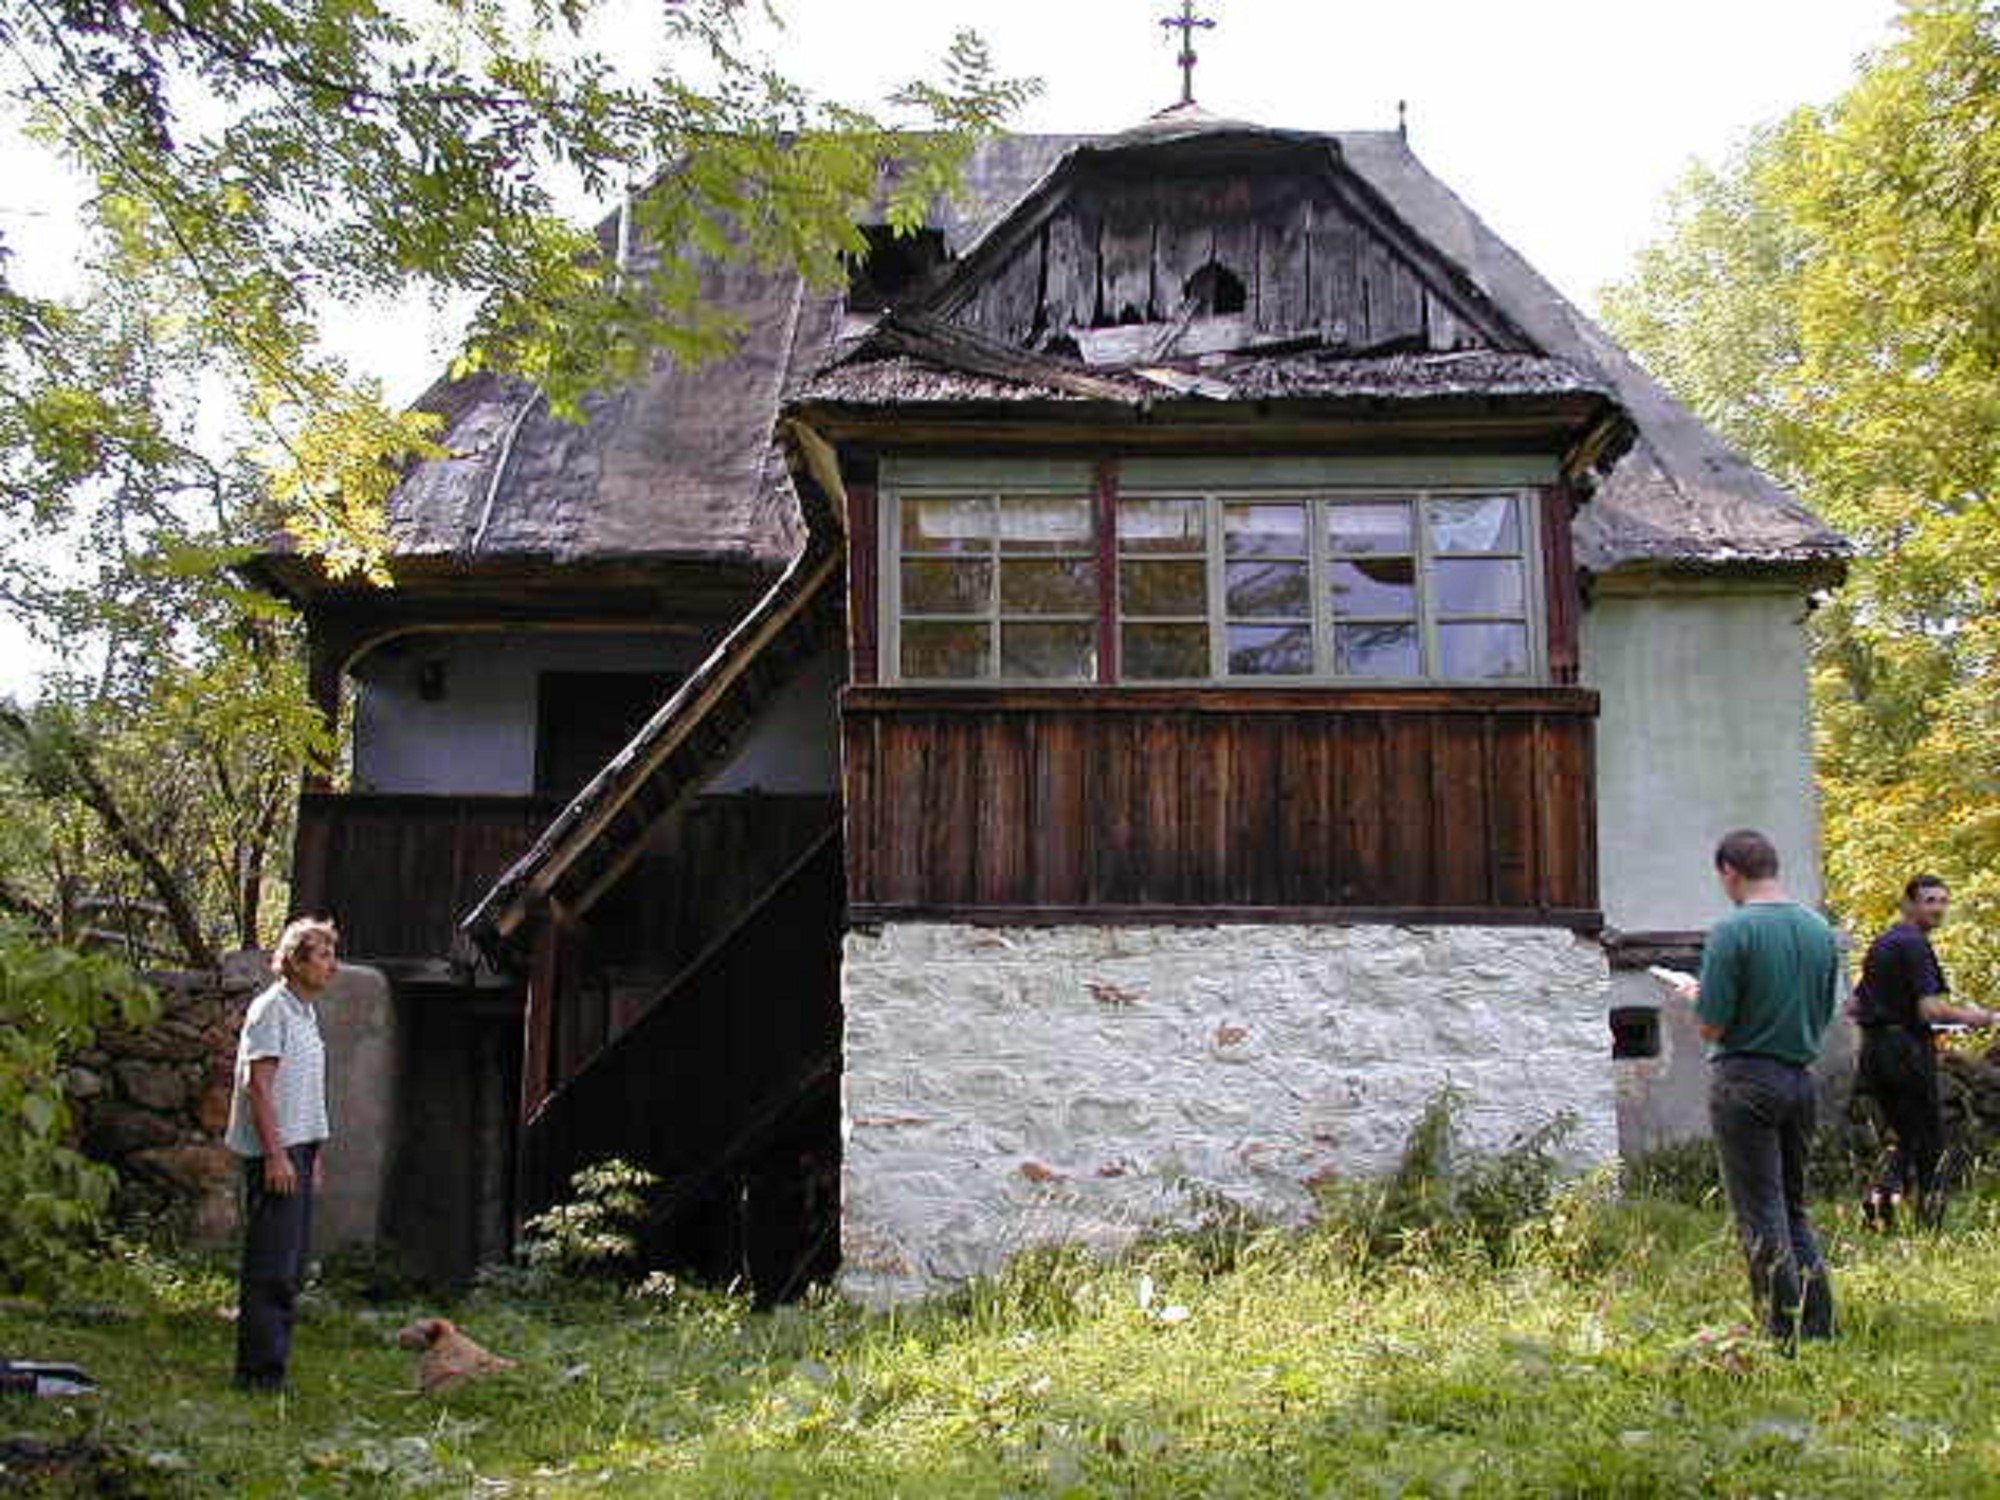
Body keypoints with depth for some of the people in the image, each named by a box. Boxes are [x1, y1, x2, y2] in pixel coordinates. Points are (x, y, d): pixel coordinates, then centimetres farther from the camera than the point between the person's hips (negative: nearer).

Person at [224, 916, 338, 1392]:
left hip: (298, 1149, 10)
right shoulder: (271, 1009, -11)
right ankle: (259, 1369, -2)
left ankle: (272, 1363, 19)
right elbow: (258, 1085, -17)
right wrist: (276, 1154, -21)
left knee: (291, 1264, 12)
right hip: (274, 1152, -10)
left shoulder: (305, 1011, 17)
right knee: (271, 1265, -7)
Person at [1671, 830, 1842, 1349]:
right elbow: (1824, 1014, 13)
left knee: (1762, 1216, 1)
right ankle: (1819, 1326, 18)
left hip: (1746, 1081, -6)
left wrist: (1694, 996, 5)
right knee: (1794, 1208, 18)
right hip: (1801, 1078, 6)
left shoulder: (1732, 932, -15)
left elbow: (1711, 1026, -15)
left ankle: (1786, 1341, 4)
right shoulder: (1821, 930, 6)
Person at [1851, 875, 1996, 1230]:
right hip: (1906, 1051, -8)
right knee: (1930, 1140, 2)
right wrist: (1969, 1016, -4)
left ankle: (1880, 1197, -1)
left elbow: (1857, 1006, 21)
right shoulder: (1914, 944, -11)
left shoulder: (1881, 944, 17)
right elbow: (1930, 1009, -19)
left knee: (1907, 1138, 16)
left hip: (1874, 1050, 8)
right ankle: (1929, 1223, 4)